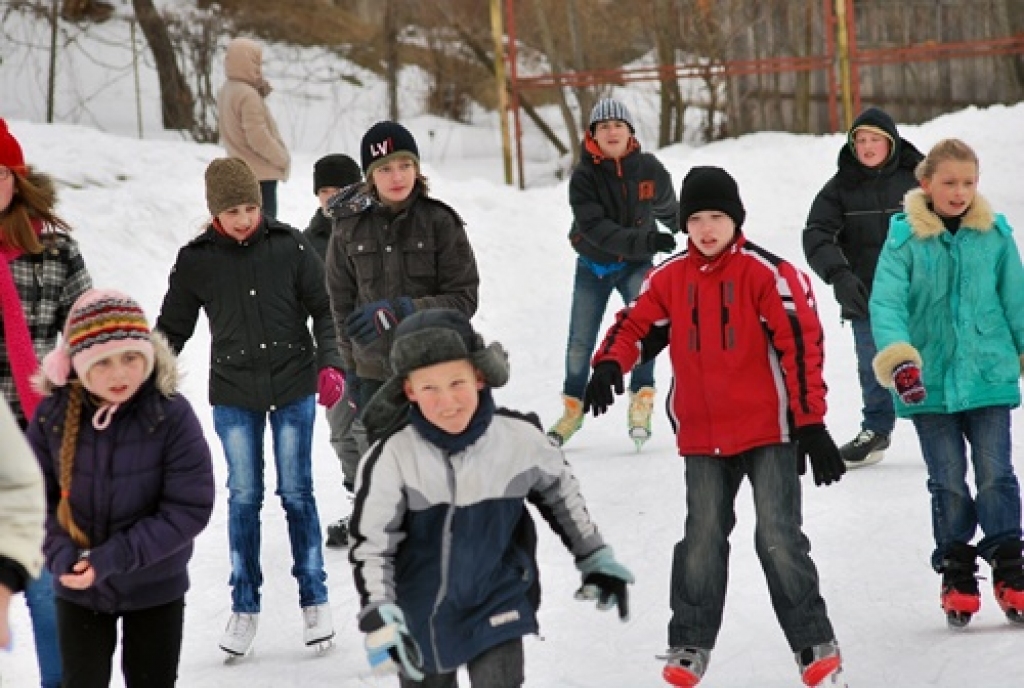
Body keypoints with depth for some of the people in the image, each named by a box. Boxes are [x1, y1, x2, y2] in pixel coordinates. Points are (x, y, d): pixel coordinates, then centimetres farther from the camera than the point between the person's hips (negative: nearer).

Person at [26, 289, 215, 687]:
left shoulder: (171, 415, -21)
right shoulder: (53, 415, -13)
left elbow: (190, 508, -20)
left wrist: (114, 557, -24)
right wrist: (60, 553, -22)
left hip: (154, 589, -2)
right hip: (77, 588, 2)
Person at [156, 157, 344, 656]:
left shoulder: (289, 246, -4)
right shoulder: (195, 261, -2)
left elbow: (324, 309, 2)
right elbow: (172, 328, 8)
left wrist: (329, 365, -9)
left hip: (293, 389, -1)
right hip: (233, 394, 1)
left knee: (297, 493, 3)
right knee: (243, 497, 4)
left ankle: (314, 600, 14)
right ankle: (244, 606, 13)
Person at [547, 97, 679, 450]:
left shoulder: (649, 169, -12)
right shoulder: (584, 176, -19)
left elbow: (667, 207, 10)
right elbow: (595, 228, -28)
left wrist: (681, 232, 29)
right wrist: (646, 241, -38)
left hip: (636, 264, 0)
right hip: (592, 264, 0)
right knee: (580, 342, 6)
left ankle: (641, 399, -21)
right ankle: (573, 408, 27)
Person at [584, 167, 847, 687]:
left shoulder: (767, 274, -9)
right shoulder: (669, 278, 5)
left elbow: (801, 347, -10)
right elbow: (635, 325, 10)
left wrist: (811, 425, -13)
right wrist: (609, 366, -13)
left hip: (768, 430, -4)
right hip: (703, 437, 4)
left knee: (778, 539, -7)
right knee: (702, 541, 7)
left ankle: (815, 646, 2)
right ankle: (690, 646, 17)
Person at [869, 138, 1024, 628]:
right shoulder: (905, 238, -6)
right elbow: (886, 302, -14)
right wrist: (898, 358, -27)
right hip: (928, 381, -1)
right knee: (948, 482, 5)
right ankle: (957, 577, 16)